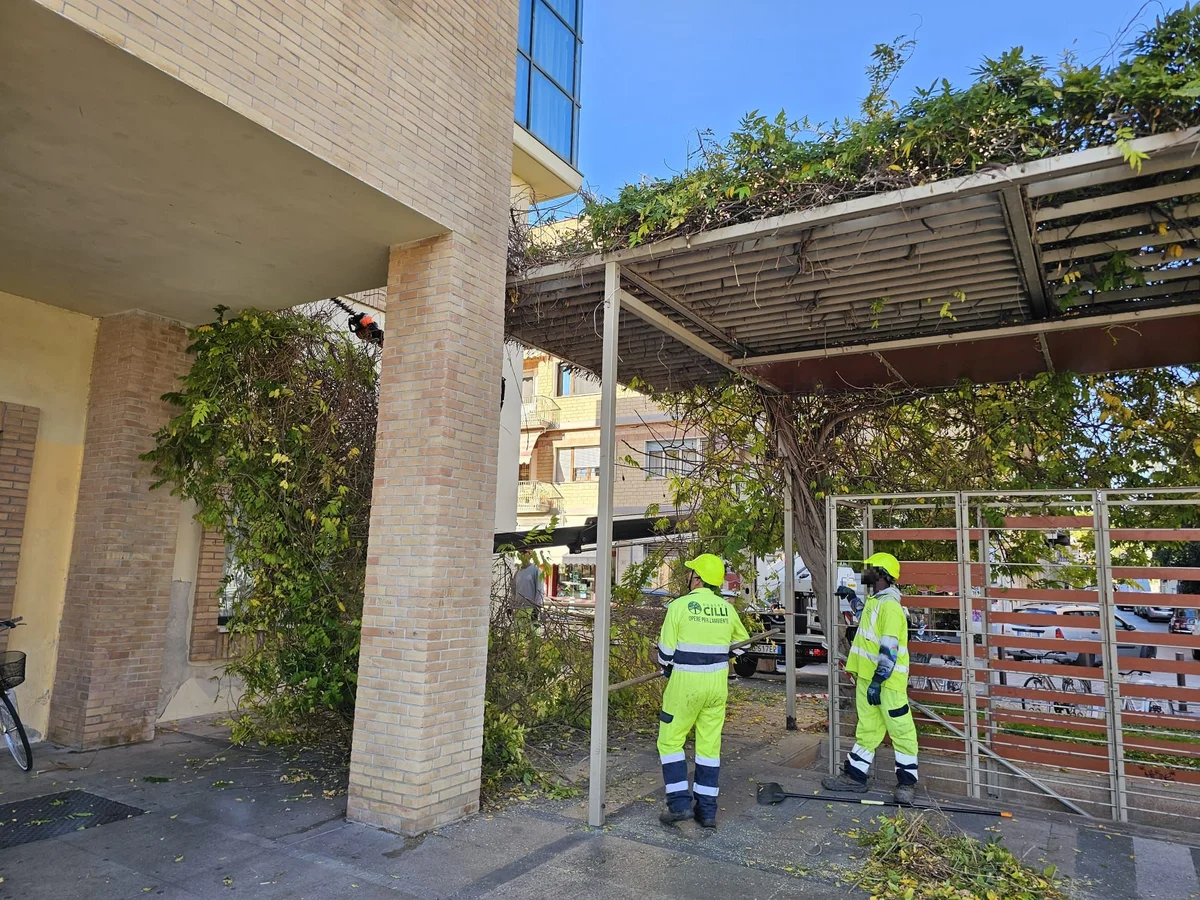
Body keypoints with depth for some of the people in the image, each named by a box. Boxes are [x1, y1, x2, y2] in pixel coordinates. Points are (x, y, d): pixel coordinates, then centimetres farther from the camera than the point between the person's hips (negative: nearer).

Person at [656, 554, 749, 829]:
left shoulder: (680, 605, -13)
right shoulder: (727, 609, 2)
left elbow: (666, 651, -9)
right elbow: (742, 642, 18)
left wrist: (666, 670, 12)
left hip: (685, 683, -4)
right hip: (717, 684, 5)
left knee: (670, 741, 9)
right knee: (709, 745, 12)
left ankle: (679, 803, 5)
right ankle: (707, 810, 16)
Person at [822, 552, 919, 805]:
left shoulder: (890, 605, -17)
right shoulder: (873, 602, 13)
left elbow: (890, 649, -22)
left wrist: (877, 681, -23)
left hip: (887, 681, -9)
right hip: (867, 678, 9)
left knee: (900, 730, 2)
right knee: (867, 730, 14)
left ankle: (906, 784, 12)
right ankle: (854, 777, 20)